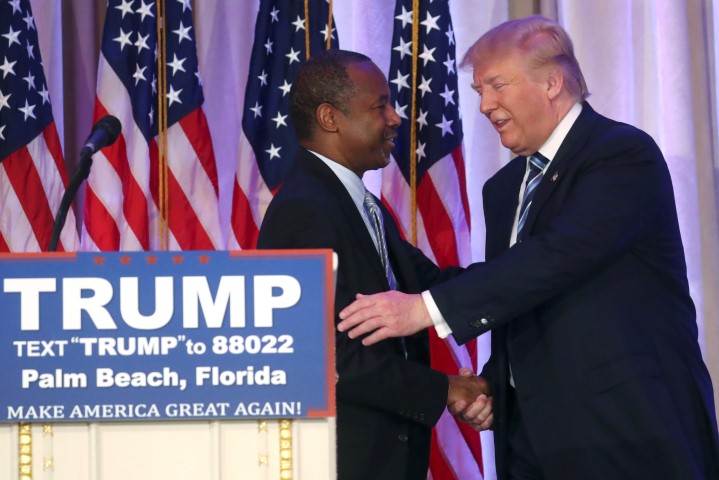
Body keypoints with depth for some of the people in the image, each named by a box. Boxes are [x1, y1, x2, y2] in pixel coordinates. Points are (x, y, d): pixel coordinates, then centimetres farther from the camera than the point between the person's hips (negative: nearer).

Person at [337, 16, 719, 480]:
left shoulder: (625, 153, -10)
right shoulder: (504, 188, 15)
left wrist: (428, 307, -28)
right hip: (533, 430, 7)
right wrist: (492, 388, -1)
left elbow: (561, 254, -24)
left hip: (630, 428, -7)